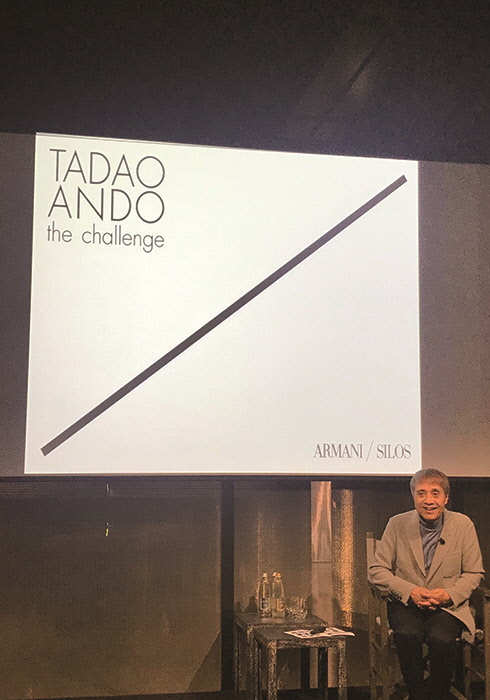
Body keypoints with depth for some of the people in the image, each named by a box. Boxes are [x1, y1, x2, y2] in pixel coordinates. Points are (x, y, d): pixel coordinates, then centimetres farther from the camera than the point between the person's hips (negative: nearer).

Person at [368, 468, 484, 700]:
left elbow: (474, 572, 6)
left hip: (448, 606, 0)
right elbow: (377, 570, 0)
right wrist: (410, 591, -15)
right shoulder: (397, 524, -1)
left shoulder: (463, 525, 0)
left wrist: (450, 594, -13)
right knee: (408, 635, -32)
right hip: (406, 604, 0)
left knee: (441, 638, -31)